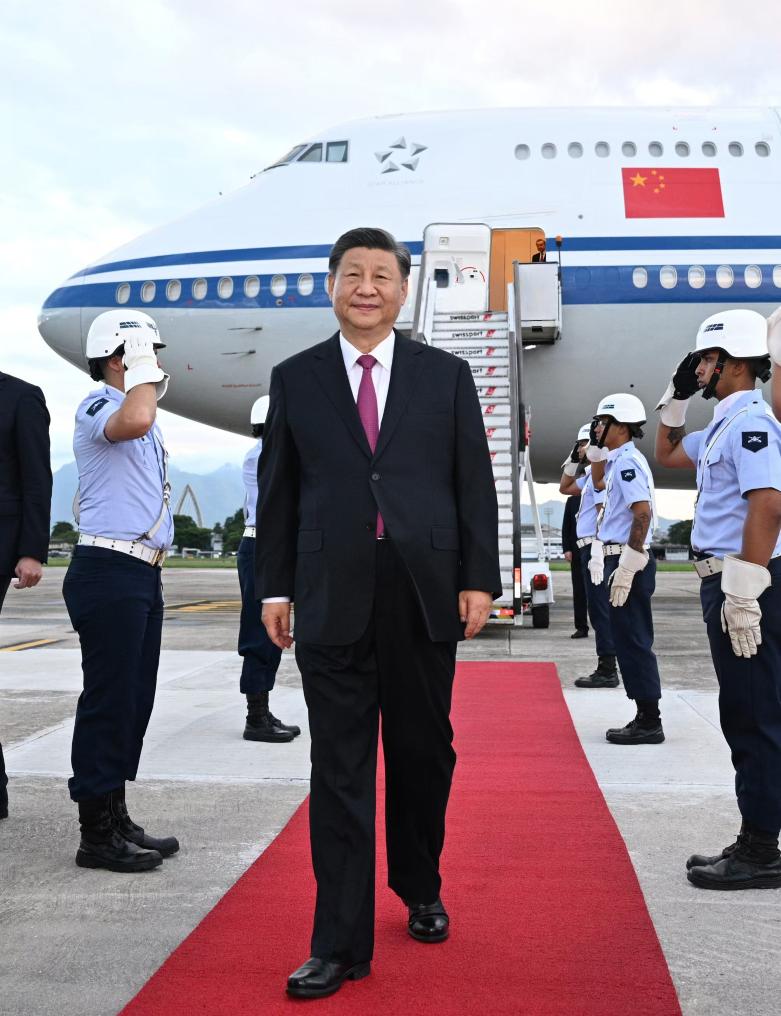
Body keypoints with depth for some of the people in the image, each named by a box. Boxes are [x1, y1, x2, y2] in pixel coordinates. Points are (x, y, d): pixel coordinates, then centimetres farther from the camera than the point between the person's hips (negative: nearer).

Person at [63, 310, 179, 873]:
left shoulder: (136, 409, 21)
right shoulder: (97, 406, -9)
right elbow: (133, 421, -33)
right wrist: (142, 375, -18)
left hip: (143, 573, 10)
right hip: (109, 572, -10)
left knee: (133, 700, 13)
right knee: (109, 700, -5)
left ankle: (116, 820, 23)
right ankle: (97, 834, 5)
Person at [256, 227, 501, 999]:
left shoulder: (446, 375, 6)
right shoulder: (295, 379, 7)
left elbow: (474, 483, 4)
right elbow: (277, 491, 7)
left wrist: (478, 579, -2)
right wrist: (274, 587, 4)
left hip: (424, 596, 1)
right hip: (332, 601, 0)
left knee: (423, 756, 14)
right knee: (339, 770, 2)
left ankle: (421, 892, 37)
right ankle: (340, 943, 12)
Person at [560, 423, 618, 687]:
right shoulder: (590, 474, 18)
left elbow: (604, 514, -19)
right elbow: (565, 488, 31)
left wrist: (596, 551, -22)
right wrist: (573, 460, 18)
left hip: (595, 547, -10)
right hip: (588, 547, 10)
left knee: (601, 609, -8)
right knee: (599, 609, 11)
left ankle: (607, 671, -5)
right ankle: (606, 668, 16)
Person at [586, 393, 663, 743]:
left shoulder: (628, 461, -14)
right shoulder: (619, 460, 16)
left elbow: (643, 513, -23)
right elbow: (600, 483, 37)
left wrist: (627, 567, -25)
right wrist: (596, 449, 21)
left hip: (629, 562, -10)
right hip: (619, 560, 10)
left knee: (634, 642, -6)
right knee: (629, 641, 12)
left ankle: (649, 722, 0)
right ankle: (646, 718, 19)